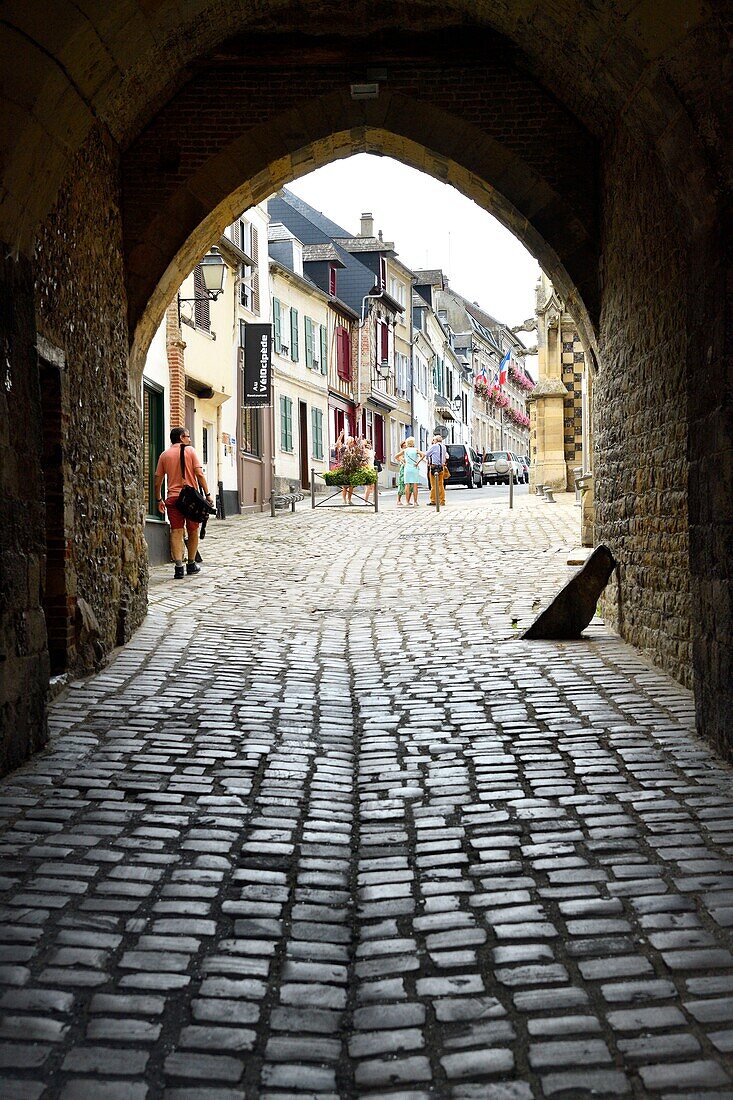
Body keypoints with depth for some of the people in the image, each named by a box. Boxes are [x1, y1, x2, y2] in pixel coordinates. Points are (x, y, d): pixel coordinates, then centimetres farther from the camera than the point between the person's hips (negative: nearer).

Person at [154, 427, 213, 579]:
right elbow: (199, 474, -7)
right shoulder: (190, 451, 1)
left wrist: (159, 500, 19)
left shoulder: (164, 455, 9)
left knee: (176, 532, -3)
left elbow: (158, 480, 8)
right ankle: (191, 565, 21)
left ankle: (178, 567, -13)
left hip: (173, 498, 2)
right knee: (193, 532, 13)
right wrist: (207, 494, -4)